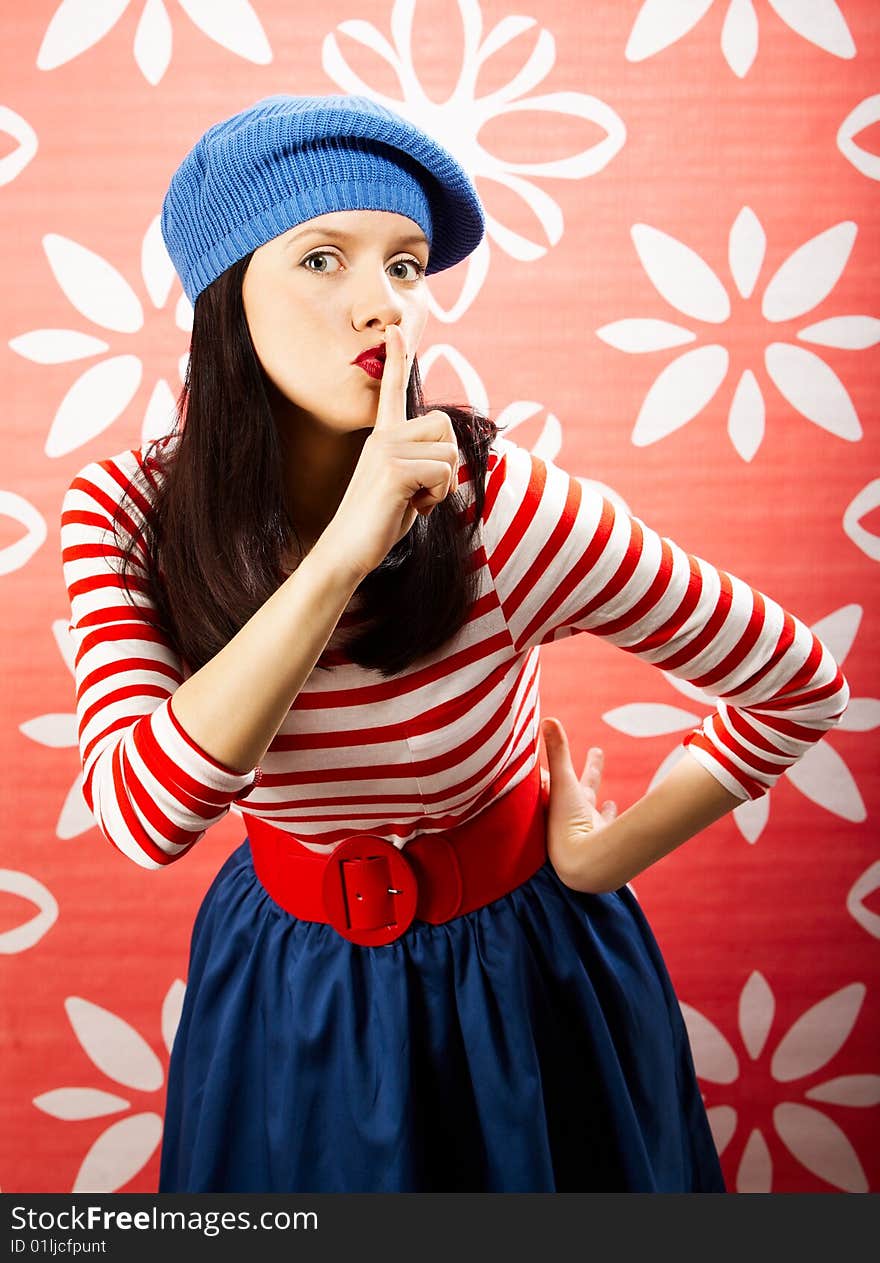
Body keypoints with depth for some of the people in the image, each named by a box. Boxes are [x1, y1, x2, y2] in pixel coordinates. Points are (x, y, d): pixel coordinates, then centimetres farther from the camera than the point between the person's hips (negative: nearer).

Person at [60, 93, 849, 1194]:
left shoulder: (499, 505, -25)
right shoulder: (123, 511, -17)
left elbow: (801, 689, -15)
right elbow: (143, 815, -31)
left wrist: (604, 859, -7)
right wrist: (342, 554, -38)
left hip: (523, 968, -1)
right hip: (288, 983, 2)